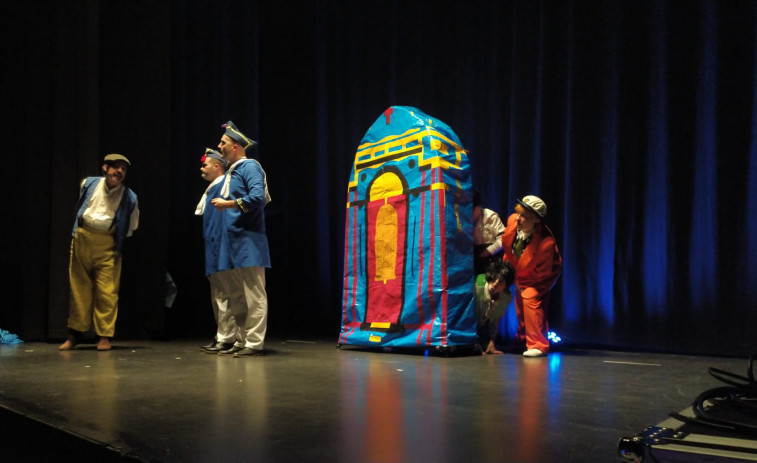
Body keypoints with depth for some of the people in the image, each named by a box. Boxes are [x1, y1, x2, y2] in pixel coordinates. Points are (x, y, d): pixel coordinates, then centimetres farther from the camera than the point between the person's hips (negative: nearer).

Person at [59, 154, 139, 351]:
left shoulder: (130, 198, -2)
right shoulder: (88, 184, 4)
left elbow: (131, 227, 10)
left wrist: (119, 241, 6)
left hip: (107, 244, -2)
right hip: (82, 238, 2)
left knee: (107, 291, -6)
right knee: (79, 288, 6)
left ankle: (104, 336, 3)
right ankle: (74, 334, 17)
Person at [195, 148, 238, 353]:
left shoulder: (222, 187, -12)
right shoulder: (212, 188, 18)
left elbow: (224, 218, -20)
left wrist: (218, 248, -24)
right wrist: (210, 249, 18)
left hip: (219, 250, -11)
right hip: (213, 252, 11)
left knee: (223, 296, -7)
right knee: (217, 296, 14)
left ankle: (226, 339, -3)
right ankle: (220, 337, 21)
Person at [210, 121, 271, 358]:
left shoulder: (250, 166, -5)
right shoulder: (230, 172, 20)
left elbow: (257, 197, -19)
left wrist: (228, 204, -14)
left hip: (248, 242, -9)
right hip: (231, 241, 9)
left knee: (253, 296, -5)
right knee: (236, 297, 11)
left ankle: (254, 343, -2)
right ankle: (242, 342, 17)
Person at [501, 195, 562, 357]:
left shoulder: (545, 242, -39)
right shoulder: (512, 221, -23)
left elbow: (543, 273, -28)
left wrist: (521, 282, -18)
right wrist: (507, 261, 6)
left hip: (539, 276, -7)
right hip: (519, 272, 7)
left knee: (530, 297, -28)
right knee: (519, 301, 18)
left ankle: (538, 345, -19)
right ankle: (523, 339, 46)